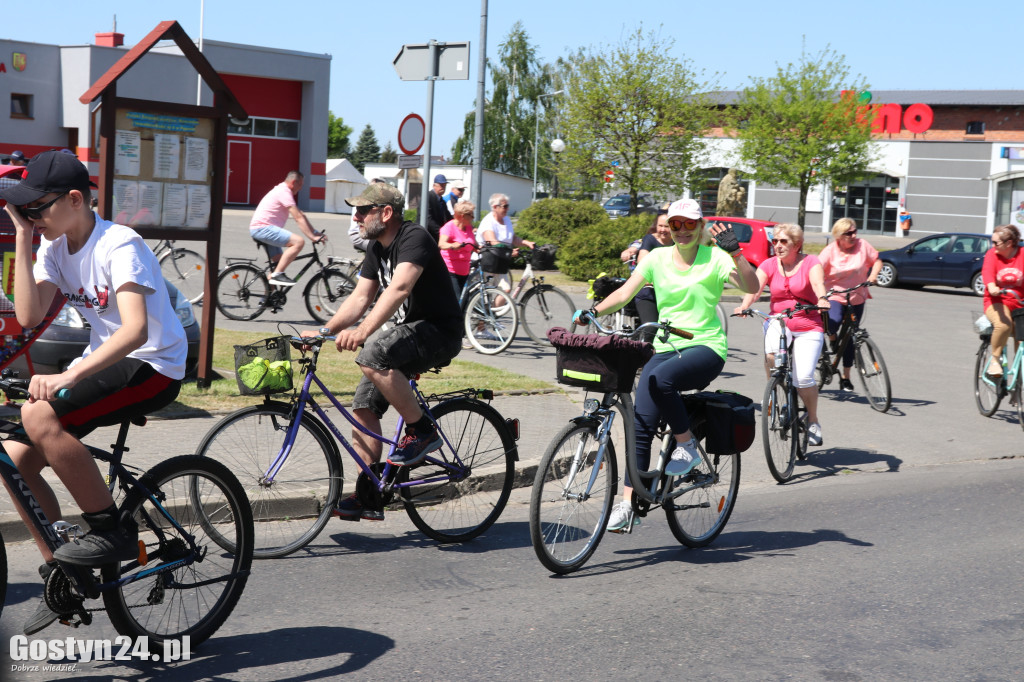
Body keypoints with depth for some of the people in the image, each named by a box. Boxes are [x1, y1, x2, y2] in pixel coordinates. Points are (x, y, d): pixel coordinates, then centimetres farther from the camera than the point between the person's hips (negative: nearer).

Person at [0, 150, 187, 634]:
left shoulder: (119, 246, -20)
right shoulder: (55, 246, 5)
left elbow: (135, 330, -33)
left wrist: (69, 376, -44)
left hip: (152, 367, -8)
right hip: (103, 361, 8)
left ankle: (114, 531, -17)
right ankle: (59, 571, 14)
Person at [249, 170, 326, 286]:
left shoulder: (282, 191, 21)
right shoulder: (284, 192, -12)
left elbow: (301, 215, 19)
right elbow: (299, 218, -18)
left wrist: (316, 233, 13)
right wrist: (313, 237, -19)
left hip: (258, 230, 11)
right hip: (263, 228, -11)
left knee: (280, 262, 16)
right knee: (299, 241, -23)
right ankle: (277, 275, -23)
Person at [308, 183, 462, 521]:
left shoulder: (414, 238, -19)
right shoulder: (377, 248, 10)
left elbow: (400, 287, -35)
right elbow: (360, 297, 6)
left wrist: (363, 330, -48)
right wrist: (323, 332, -8)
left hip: (439, 333, -9)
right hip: (405, 333, 9)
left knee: (372, 354, -33)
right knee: (364, 407, -1)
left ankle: (422, 431, -17)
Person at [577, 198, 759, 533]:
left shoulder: (714, 258, 0)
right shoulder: (657, 258, 10)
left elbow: (751, 285, -15)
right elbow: (624, 293, 4)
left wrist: (734, 251, -28)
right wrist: (594, 310, -12)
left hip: (705, 346, -4)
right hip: (665, 347, 4)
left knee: (660, 379, -35)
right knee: (641, 423, -11)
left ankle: (687, 446, -13)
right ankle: (628, 504, -6)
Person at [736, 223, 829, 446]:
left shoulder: (810, 262, -3)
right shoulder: (769, 264, 4)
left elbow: (817, 282, -23)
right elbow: (755, 286, -12)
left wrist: (822, 299, -46)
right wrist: (744, 306, -33)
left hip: (808, 327, -2)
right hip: (778, 322, 2)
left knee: (803, 378, -15)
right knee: (771, 353, -34)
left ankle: (813, 421, 11)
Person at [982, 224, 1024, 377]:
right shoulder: (992, 254, -1)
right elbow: (987, 271, -21)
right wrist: (991, 286, -42)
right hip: (997, 302, -2)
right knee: (1003, 325, -33)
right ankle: (995, 359, -12)